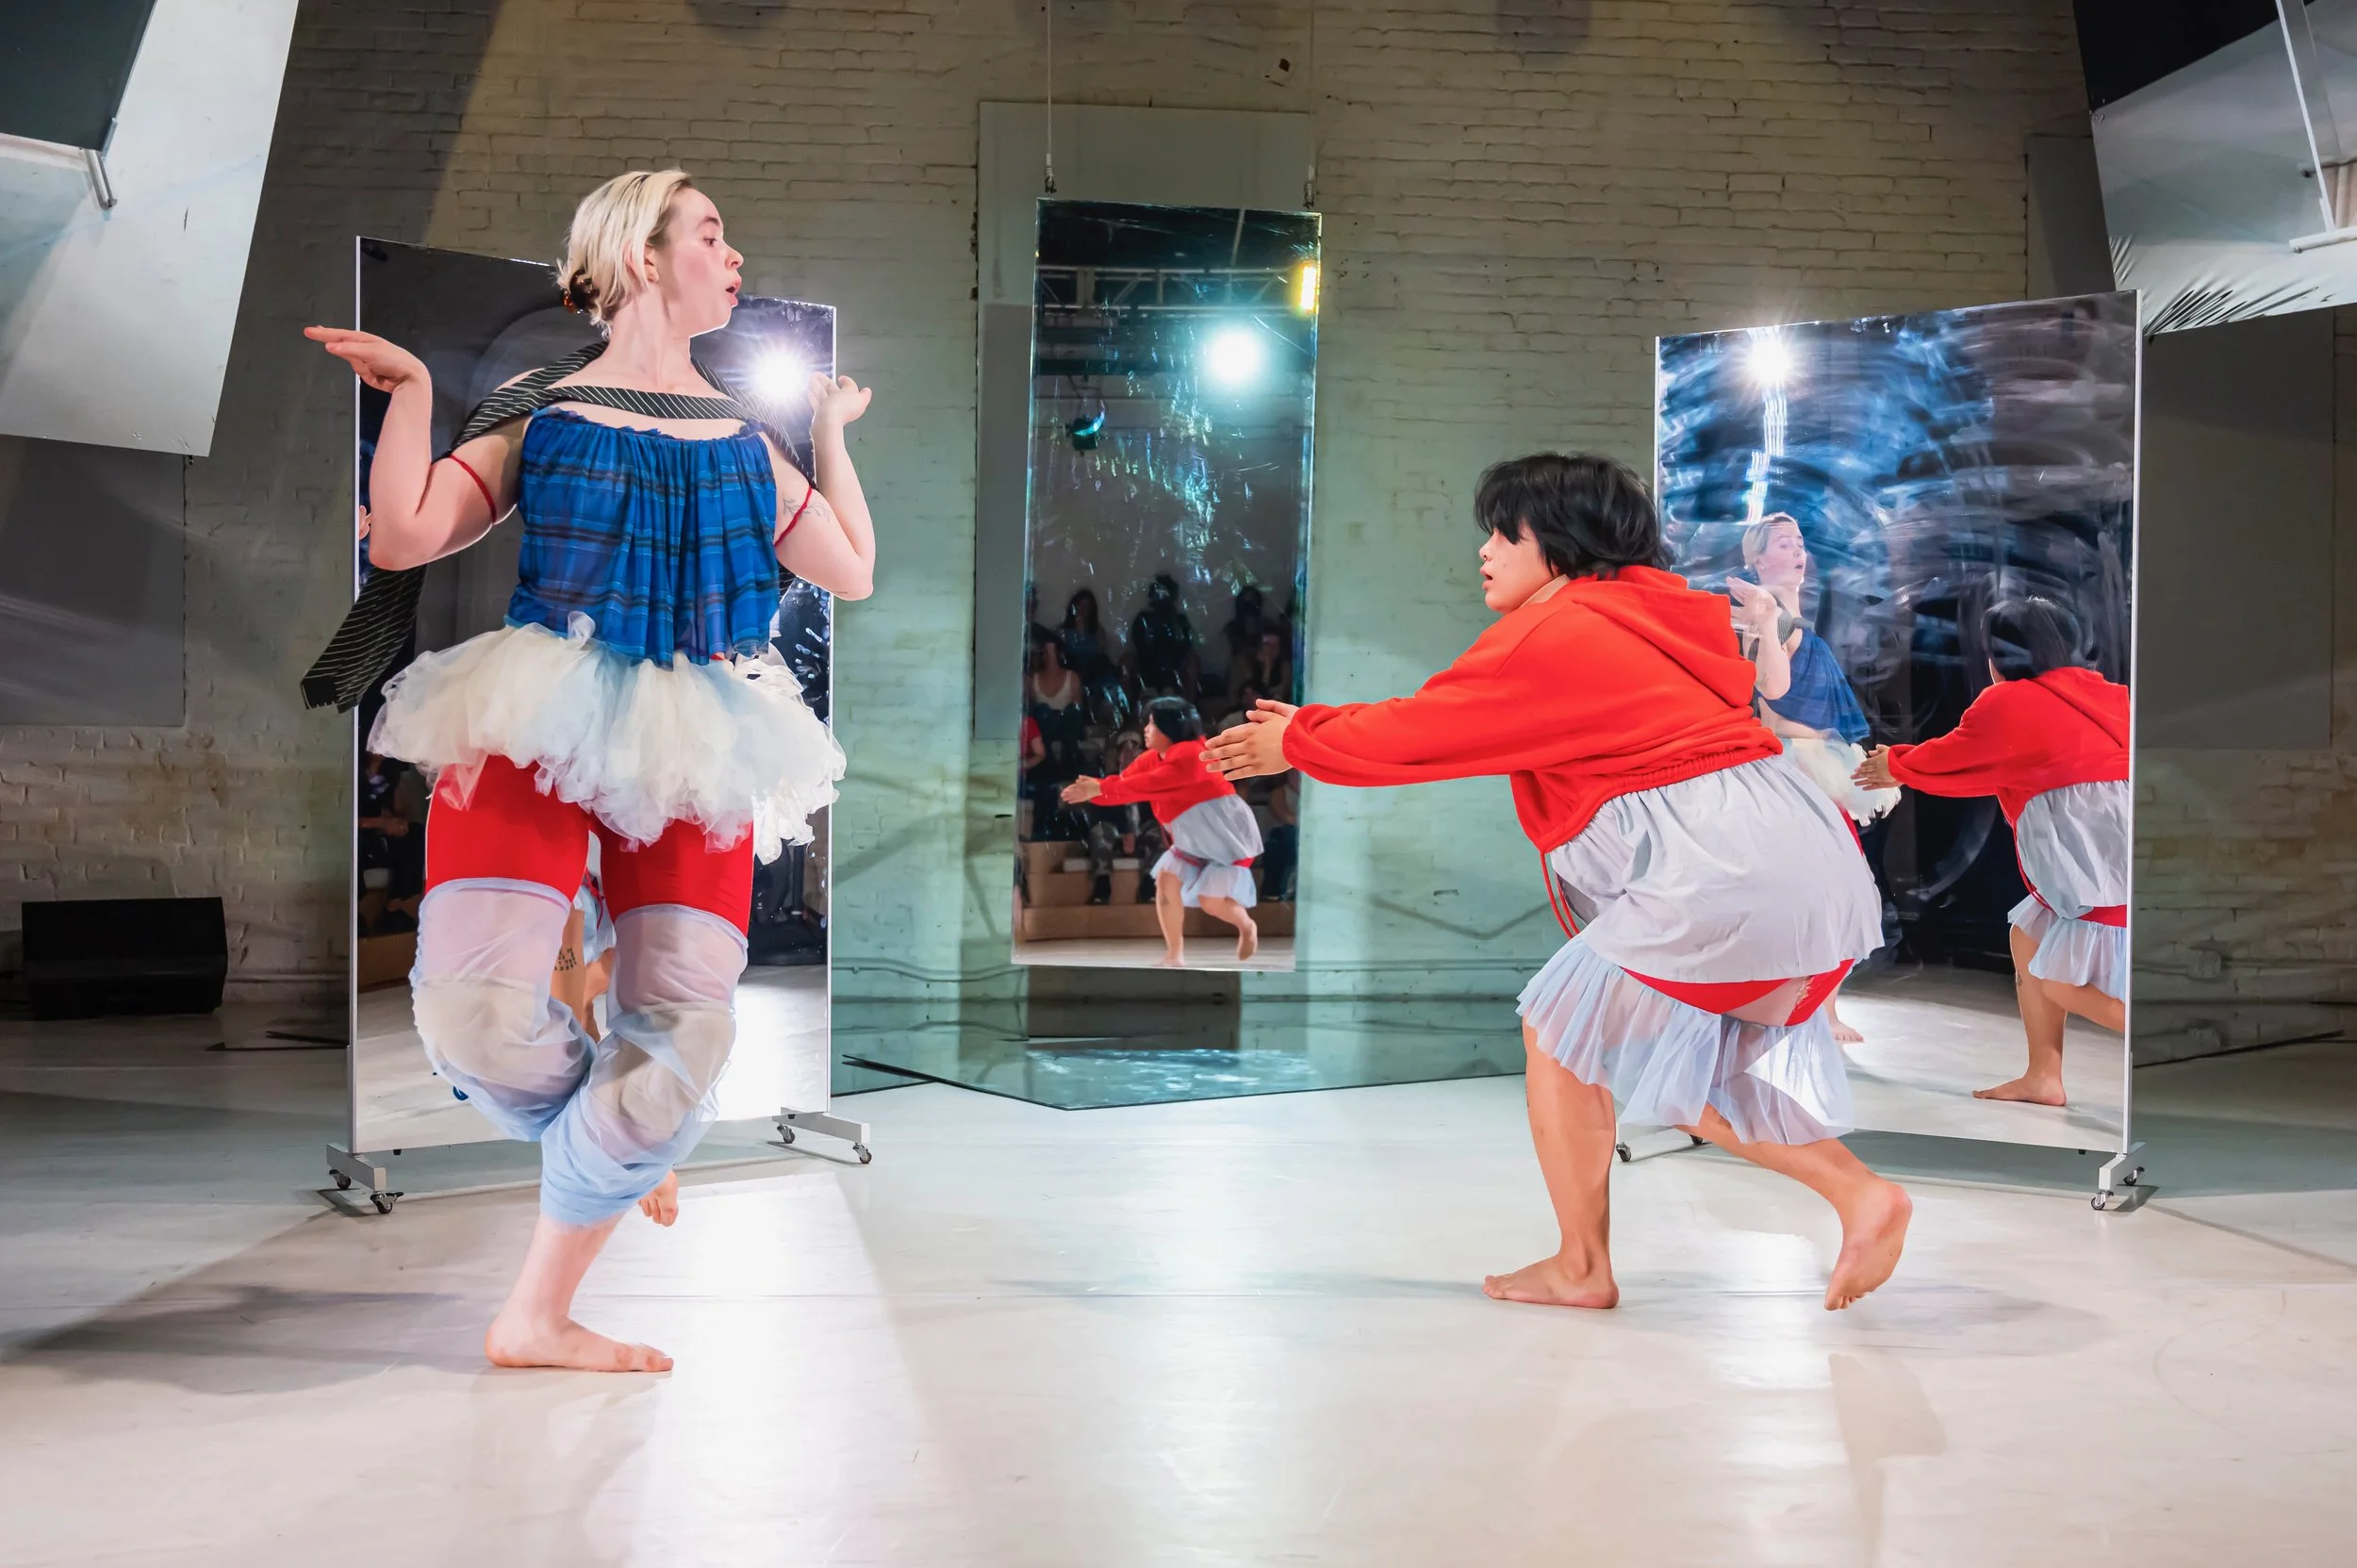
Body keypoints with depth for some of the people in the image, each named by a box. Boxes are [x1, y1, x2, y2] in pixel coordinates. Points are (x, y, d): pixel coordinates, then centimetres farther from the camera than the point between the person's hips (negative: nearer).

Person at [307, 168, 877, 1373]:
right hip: (535, 728, -3)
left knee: (685, 1036, -9)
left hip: (692, 749, 3)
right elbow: (402, 540, 0)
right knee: (480, 1012, -20)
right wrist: (409, 391, 1)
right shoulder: (542, 412, 9)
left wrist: (831, 433, 26)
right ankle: (593, 1134, 17)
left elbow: (851, 573, 20)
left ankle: (537, 1319, 5)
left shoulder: (743, 440, 20)